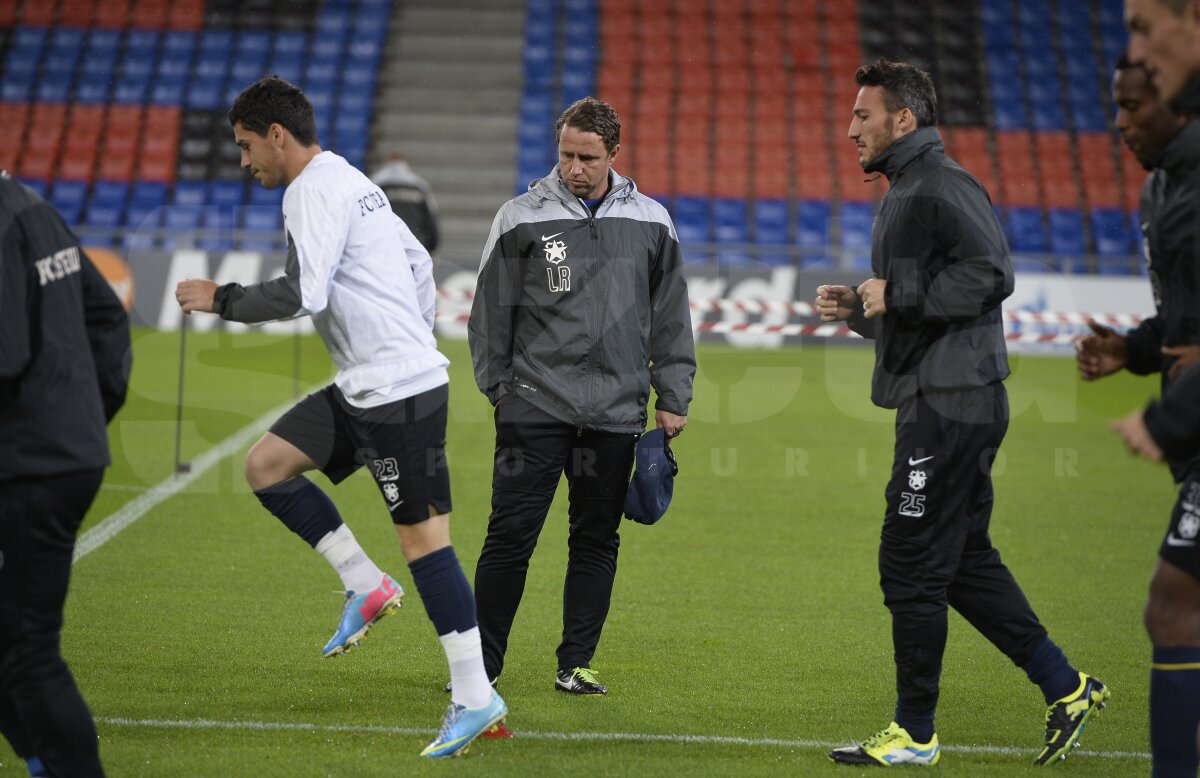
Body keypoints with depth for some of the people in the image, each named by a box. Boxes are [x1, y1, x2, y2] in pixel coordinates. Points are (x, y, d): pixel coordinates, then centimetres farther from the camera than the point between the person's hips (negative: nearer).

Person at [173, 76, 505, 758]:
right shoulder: (349, 181, 19)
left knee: (424, 535, -8)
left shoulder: (316, 189, -12)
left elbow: (303, 294, -23)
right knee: (266, 464, 8)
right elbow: (420, 263, 26)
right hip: (365, 388, 10)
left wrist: (221, 300, -9)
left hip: (400, 393, -10)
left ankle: (476, 697, -6)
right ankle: (368, 586, 10)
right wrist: (416, 338, 28)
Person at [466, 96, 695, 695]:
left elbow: (671, 316, 12)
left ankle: (576, 663, 16)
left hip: (616, 411, 2)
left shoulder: (651, 223, 6)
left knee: (597, 542, 7)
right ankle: (482, 663, 4)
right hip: (534, 408, -2)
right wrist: (498, 385, 4)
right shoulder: (522, 218, -1)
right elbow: (490, 310, 5)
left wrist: (672, 396, 9)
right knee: (510, 537, -5)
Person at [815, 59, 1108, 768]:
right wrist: (857, 308, 11)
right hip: (940, 403, 11)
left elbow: (991, 275, -25)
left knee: (911, 564, -5)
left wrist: (897, 297, -18)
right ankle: (1067, 688, 19)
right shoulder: (907, 191, 20)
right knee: (964, 560, 14)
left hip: (951, 403, -11)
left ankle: (915, 734, 4)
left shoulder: (941, 186, -14)